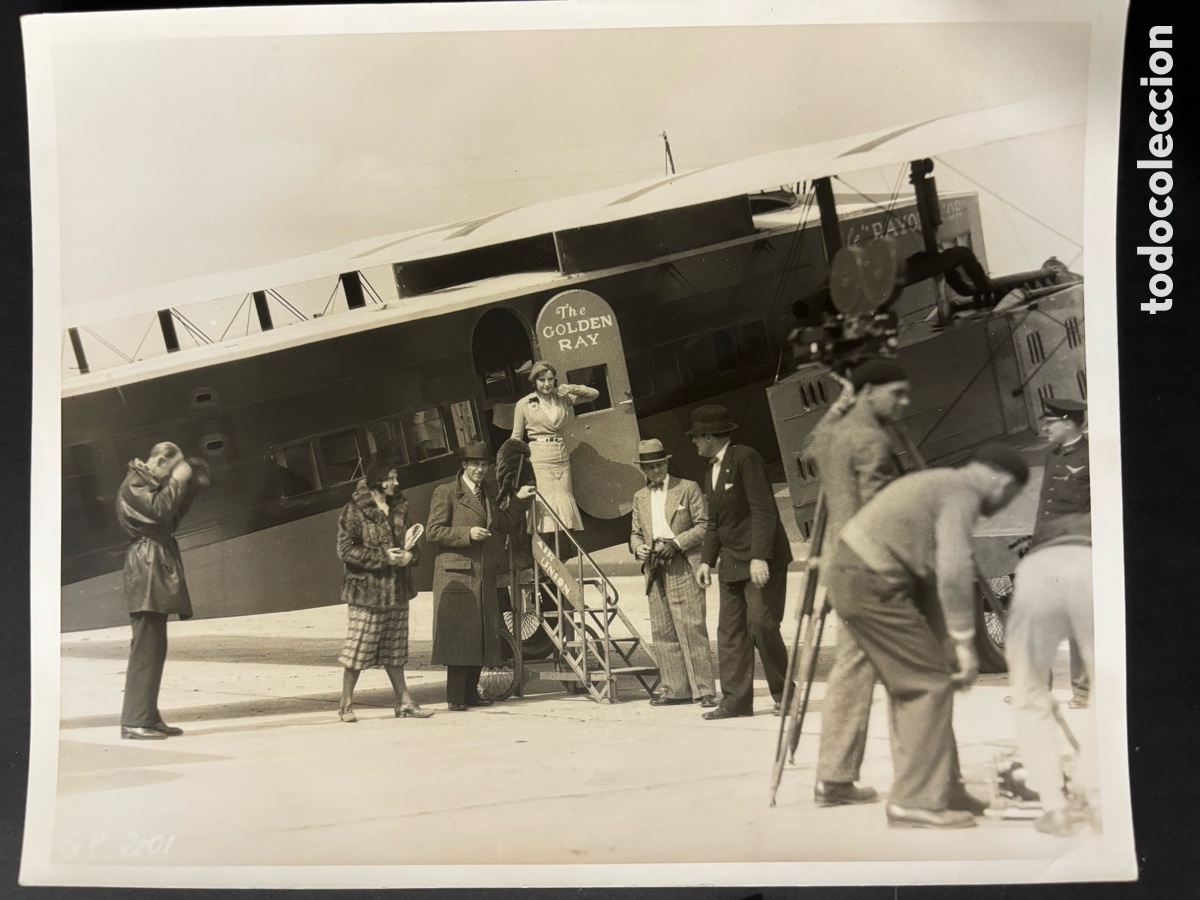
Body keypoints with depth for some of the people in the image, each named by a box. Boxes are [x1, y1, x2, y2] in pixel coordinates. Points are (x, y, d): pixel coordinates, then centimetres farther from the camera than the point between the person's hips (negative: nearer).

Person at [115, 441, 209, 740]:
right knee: (145, 647, -13)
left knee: (155, 648, 9)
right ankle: (134, 721, -14)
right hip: (147, 571, -10)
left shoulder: (151, 483, 22)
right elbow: (158, 511, -21)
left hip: (158, 572, 10)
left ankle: (149, 717, 12)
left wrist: (189, 486, 10)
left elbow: (174, 516, 21)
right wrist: (177, 481, -10)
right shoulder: (134, 484, -7)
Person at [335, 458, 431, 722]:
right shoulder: (355, 511, -8)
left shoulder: (399, 508, 11)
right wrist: (383, 557, -18)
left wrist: (410, 554, -3)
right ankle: (346, 704, 7)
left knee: (394, 651, 12)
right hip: (367, 589, -6)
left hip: (397, 590, 6)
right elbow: (346, 549, -13)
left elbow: (411, 541, 21)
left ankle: (404, 702, 16)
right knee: (358, 649, -5)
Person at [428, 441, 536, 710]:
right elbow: (432, 532, -9)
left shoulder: (489, 491, 16)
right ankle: (455, 697, -2)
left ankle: (471, 693, 16)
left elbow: (503, 525, 19)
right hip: (457, 574, -7)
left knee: (482, 635, 8)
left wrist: (518, 500, 7)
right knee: (458, 635, -7)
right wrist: (467, 534, -17)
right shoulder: (445, 493, -4)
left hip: (484, 574, 7)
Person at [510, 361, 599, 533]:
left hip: (562, 458, 4)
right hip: (538, 460, -3)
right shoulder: (524, 404, 1)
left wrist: (571, 389, -4)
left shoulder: (562, 399, 9)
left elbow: (594, 394, 11)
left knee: (564, 505, 3)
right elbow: (516, 438, 5)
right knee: (545, 505, -8)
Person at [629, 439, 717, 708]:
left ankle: (704, 690, -7)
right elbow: (635, 532, 22)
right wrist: (638, 547, 0)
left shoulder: (688, 488, 4)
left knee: (692, 628, -10)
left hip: (684, 568, -5)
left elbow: (704, 525, -1)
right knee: (662, 632, 3)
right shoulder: (640, 497, 19)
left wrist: (676, 543, -12)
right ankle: (676, 688, 9)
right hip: (656, 571, 5)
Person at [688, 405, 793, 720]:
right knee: (730, 631, 3)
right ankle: (735, 699, 4)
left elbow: (763, 510, -16)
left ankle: (784, 694, 4)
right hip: (732, 563, 9)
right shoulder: (711, 471, 18)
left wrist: (760, 557, -22)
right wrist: (707, 560, 12)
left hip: (762, 559, -9)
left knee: (762, 625, -11)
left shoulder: (746, 458, -10)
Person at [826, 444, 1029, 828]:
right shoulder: (963, 494, -10)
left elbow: (933, 571, 25)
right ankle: (916, 801, -3)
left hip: (851, 574, 10)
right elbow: (954, 571, -22)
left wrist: (937, 645, 27)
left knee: (912, 683, 15)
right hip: (870, 584, -10)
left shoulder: (944, 484, 21)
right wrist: (965, 644, -16)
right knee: (930, 684, -5)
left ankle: (943, 789, 22)